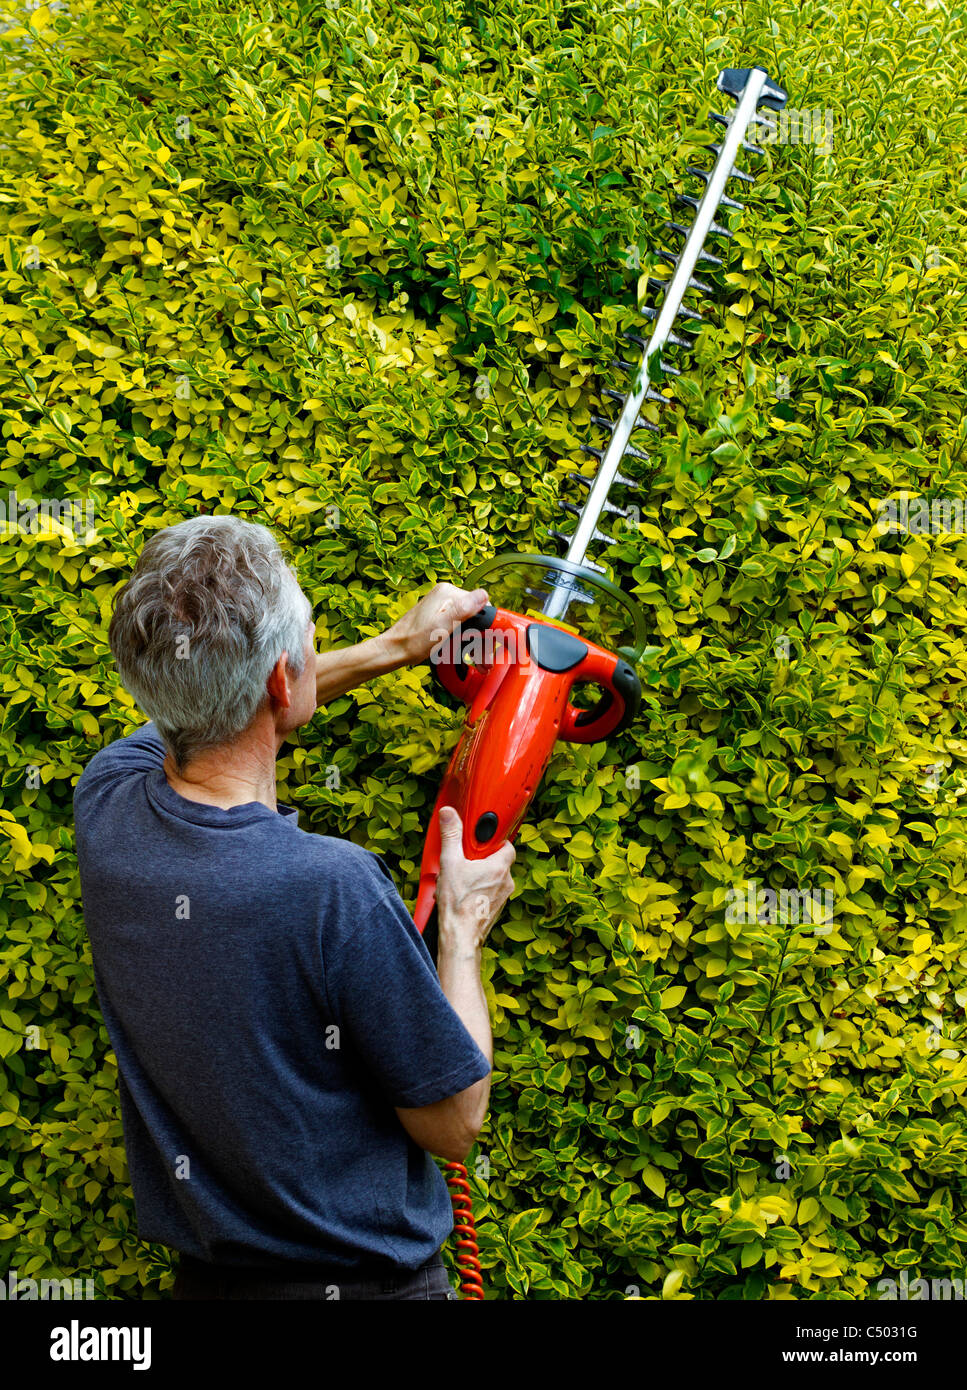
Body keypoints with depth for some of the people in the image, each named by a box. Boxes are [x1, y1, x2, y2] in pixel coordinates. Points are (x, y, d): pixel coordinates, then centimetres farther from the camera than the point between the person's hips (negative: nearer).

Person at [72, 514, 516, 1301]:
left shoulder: (105, 802, -13)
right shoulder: (335, 889, -32)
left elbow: (212, 706, 11)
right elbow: (454, 1125, -18)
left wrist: (393, 648, 15)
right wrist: (463, 929, -6)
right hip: (364, 1275, -5)